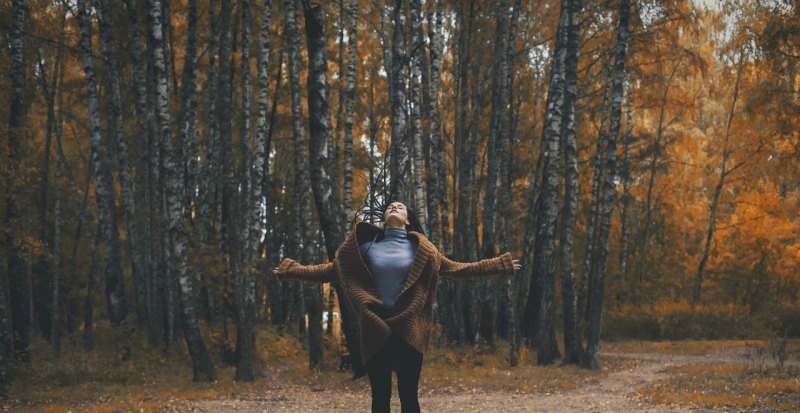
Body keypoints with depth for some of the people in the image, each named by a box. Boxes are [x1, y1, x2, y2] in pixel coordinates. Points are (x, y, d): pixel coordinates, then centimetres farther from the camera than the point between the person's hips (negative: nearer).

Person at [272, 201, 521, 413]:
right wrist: (293, 270, 6)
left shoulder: (419, 248, 7)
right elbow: (333, 269, 11)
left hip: (408, 329, 0)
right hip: (376, 328, 1)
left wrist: (501, 265, 5)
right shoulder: (367, 245, 8)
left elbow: (453, 268, 9)